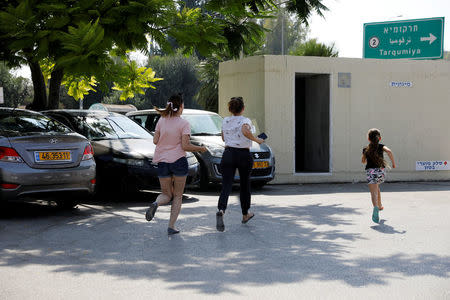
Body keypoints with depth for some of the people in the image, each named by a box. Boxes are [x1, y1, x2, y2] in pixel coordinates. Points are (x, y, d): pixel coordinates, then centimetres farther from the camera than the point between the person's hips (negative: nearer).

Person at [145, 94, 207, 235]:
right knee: (178, 196, 11)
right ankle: (171, 226, 5)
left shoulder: (161, 121, 3)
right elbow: (185, 146, -14)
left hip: (162, 161, 3)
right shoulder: (183, 123, -9)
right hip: (179, 161, -3)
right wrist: (200, 148, 2)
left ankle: (155, 204, -19)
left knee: (166, 194, 16)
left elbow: (155, 141, 3)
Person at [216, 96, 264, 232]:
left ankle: (221, 210, -33)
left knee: (226, 186, -6)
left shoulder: (225, 121, 7)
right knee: (245, 185, 17)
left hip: (228, 153, 2)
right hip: (243, 155, -2)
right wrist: (257, 140, -17)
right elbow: (245, 131, -30)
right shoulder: (245, 120, -8)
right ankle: (245, 215, 33)